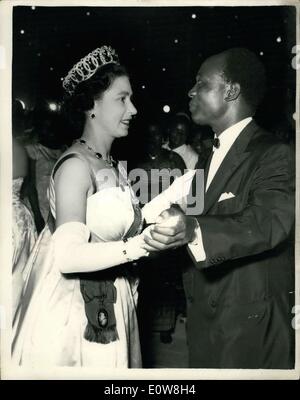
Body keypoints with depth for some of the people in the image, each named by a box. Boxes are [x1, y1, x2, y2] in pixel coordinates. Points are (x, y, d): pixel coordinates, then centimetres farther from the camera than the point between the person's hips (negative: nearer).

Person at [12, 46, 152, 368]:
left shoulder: (114, 166, 8)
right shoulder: (75, 165, -16)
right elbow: (68, 256, -26)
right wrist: (140, 245, -30)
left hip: (111, 309, 8)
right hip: (74, 309, -7)